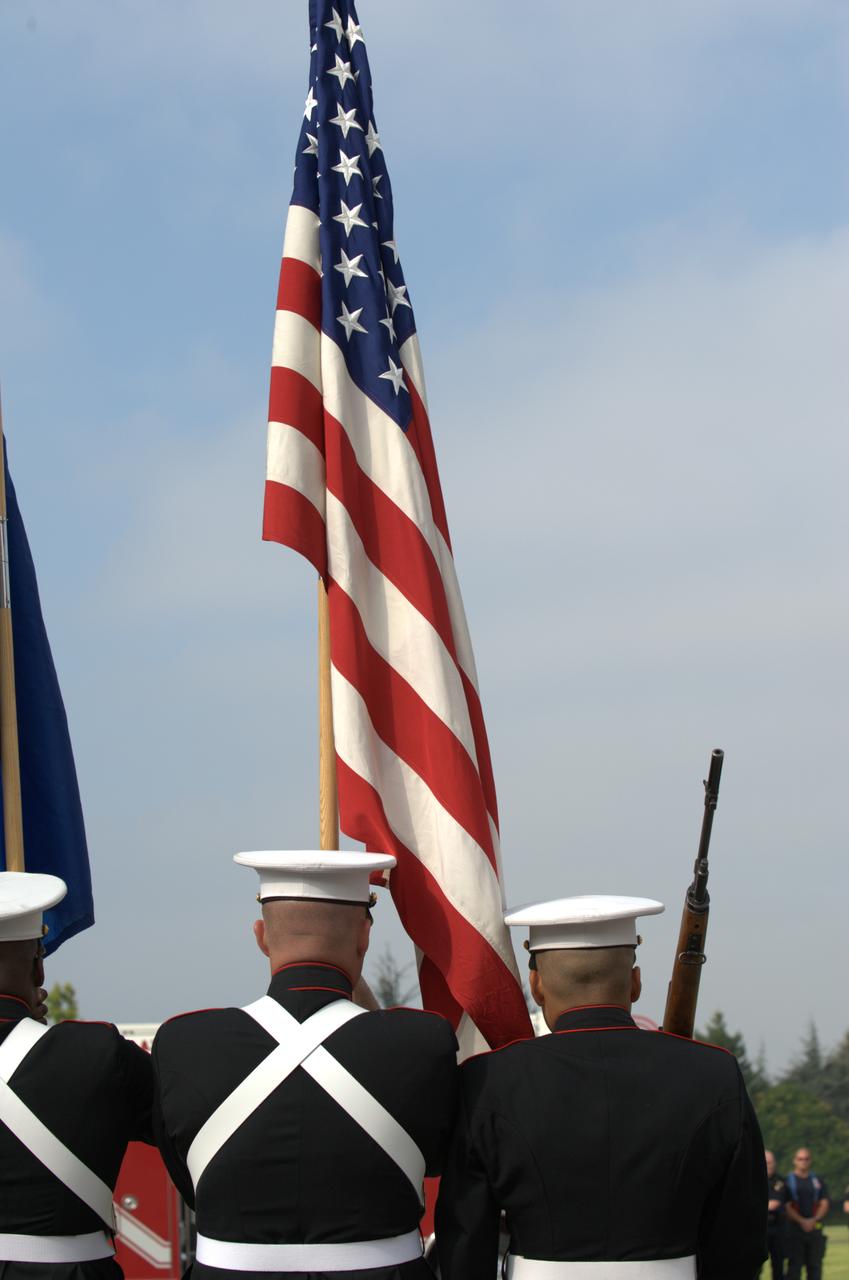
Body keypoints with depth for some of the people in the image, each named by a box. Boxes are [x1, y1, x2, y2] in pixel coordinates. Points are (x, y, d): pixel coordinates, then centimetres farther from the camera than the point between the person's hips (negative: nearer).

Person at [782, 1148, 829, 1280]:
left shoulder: (817, 1181, 13)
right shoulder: (788, 1181, 3)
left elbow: (824, 1204, 7)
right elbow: (787, 1207, -4)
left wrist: (813, 1220, -10)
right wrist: (802, 1221, -17)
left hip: (815, 1228, 3)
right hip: (795, 1228, -3)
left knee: (815, 1265, 4)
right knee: (794, 1265, -6)